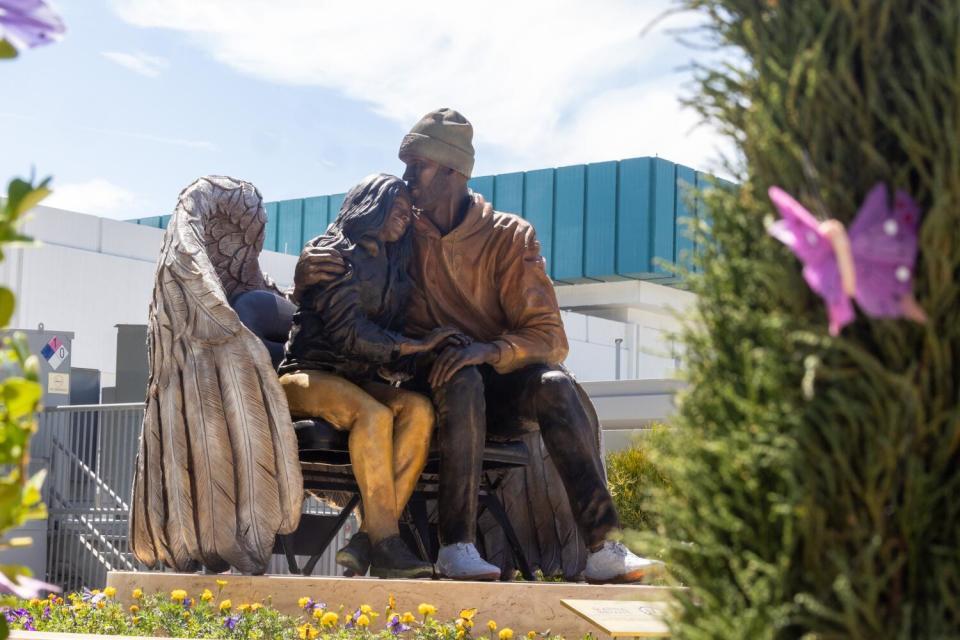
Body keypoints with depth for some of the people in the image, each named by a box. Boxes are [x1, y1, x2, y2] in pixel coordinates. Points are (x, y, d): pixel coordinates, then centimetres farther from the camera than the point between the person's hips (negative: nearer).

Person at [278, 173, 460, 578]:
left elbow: (390, 336, 21)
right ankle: (385, 542, -36)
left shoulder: (393, 267, 21)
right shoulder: (333, 253, -2)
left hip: (357, 381, 6)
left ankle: (367, 539, -35)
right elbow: (346, 330, -14)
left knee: (418, 409, -26)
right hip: (309, 374, -6)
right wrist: (415, 346, -15)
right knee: (373, 414, -36)